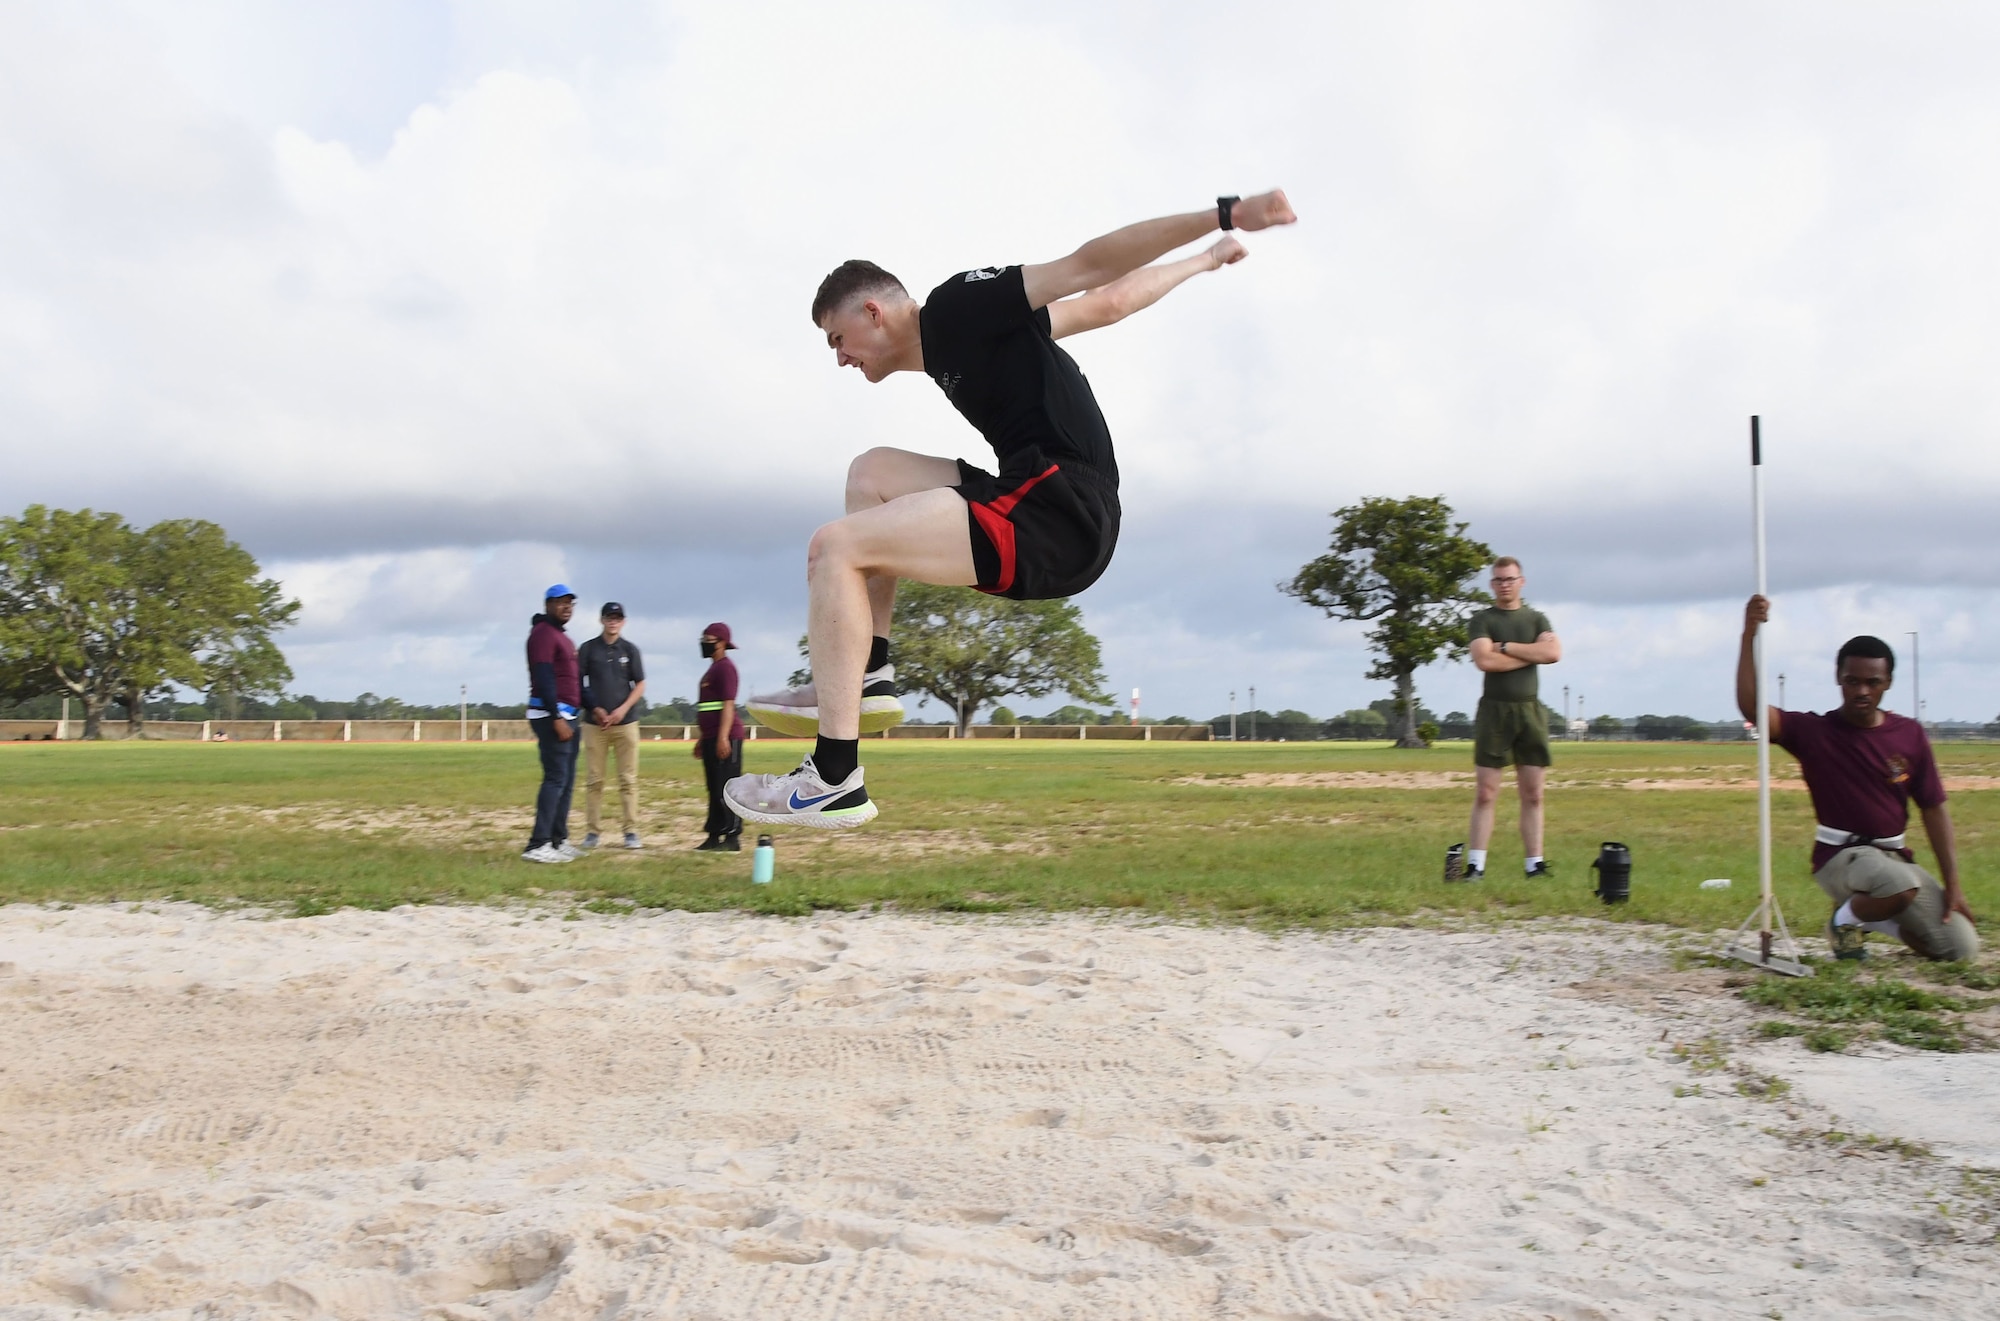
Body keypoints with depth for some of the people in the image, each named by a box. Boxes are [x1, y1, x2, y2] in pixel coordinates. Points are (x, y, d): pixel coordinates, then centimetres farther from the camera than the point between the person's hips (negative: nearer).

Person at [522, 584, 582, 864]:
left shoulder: (563, 637, 22)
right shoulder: (543, 633, -9)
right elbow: (543, 679, -18)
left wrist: (590, 706, 14)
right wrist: (557, 718, -23)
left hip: (567, 715, 10)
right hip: (551, 715, -10)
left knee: (567, 779, 10)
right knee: (556, 778, -13)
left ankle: (559, 841, 14)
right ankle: (538, 845, -15)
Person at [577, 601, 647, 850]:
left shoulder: (630, 650, 8)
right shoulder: (587, 649, 6)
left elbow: (640, 685, 6)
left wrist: (623, 709, -8)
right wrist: (594, 709, -6)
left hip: (626, 722, 0)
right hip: (594, 723, 0)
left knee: (628, 779, -1)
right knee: (593, 780, 0)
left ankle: (630, 830, 2)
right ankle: (591, 831, 4)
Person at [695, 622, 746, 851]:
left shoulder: (725, 667, -10)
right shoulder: (712, 669, 20)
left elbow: (728, 704, -18)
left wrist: (722, 737, -24)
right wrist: (703, 738, 26)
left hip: (725, 737, -10)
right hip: (712, 738, 10)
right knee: (714, 789, 12)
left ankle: (732, 837, -8)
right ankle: (714, 836, 16)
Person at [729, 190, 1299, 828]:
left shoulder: (956, 306, 0)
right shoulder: (950, 347, 25)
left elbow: (1088, 264, -7)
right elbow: (1105, 303, 30)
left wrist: (1222, 216, -14)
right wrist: (1204, 261, 42)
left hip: (1062, 514, -10)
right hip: (1052, 518, 10)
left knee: (835, 547, -12)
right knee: (874, 473, 22)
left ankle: (834, 782, -15)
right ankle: (867, 678, 10)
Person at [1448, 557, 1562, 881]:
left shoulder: (1536, 619, 14)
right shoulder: (1482, 620, 5)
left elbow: (1554, 653, -5)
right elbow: (1484, 660, -13)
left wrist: (1506, 647, -8)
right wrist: (1532, 654, -5)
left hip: (1530, 710, 3)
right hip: (1494, 710, -3)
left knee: (1533, 795, 4)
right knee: (1485, 794, -5)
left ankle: (1535, 863, 8)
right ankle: (1475, 864, -4)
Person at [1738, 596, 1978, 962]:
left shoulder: (1909, 734, 3)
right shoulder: (1814, 732, -6)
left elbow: (1934, 808, 6)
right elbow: (1750, 706, -23)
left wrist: (1952, 884, 1)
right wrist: (1749, 636, -32)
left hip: (1895, 856, 5)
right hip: (1841, 857, -5)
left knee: (1962, 948, -4)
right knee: (1903, 885, -37)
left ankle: (1873, 915, 21)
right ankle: (1846, 919, -4)